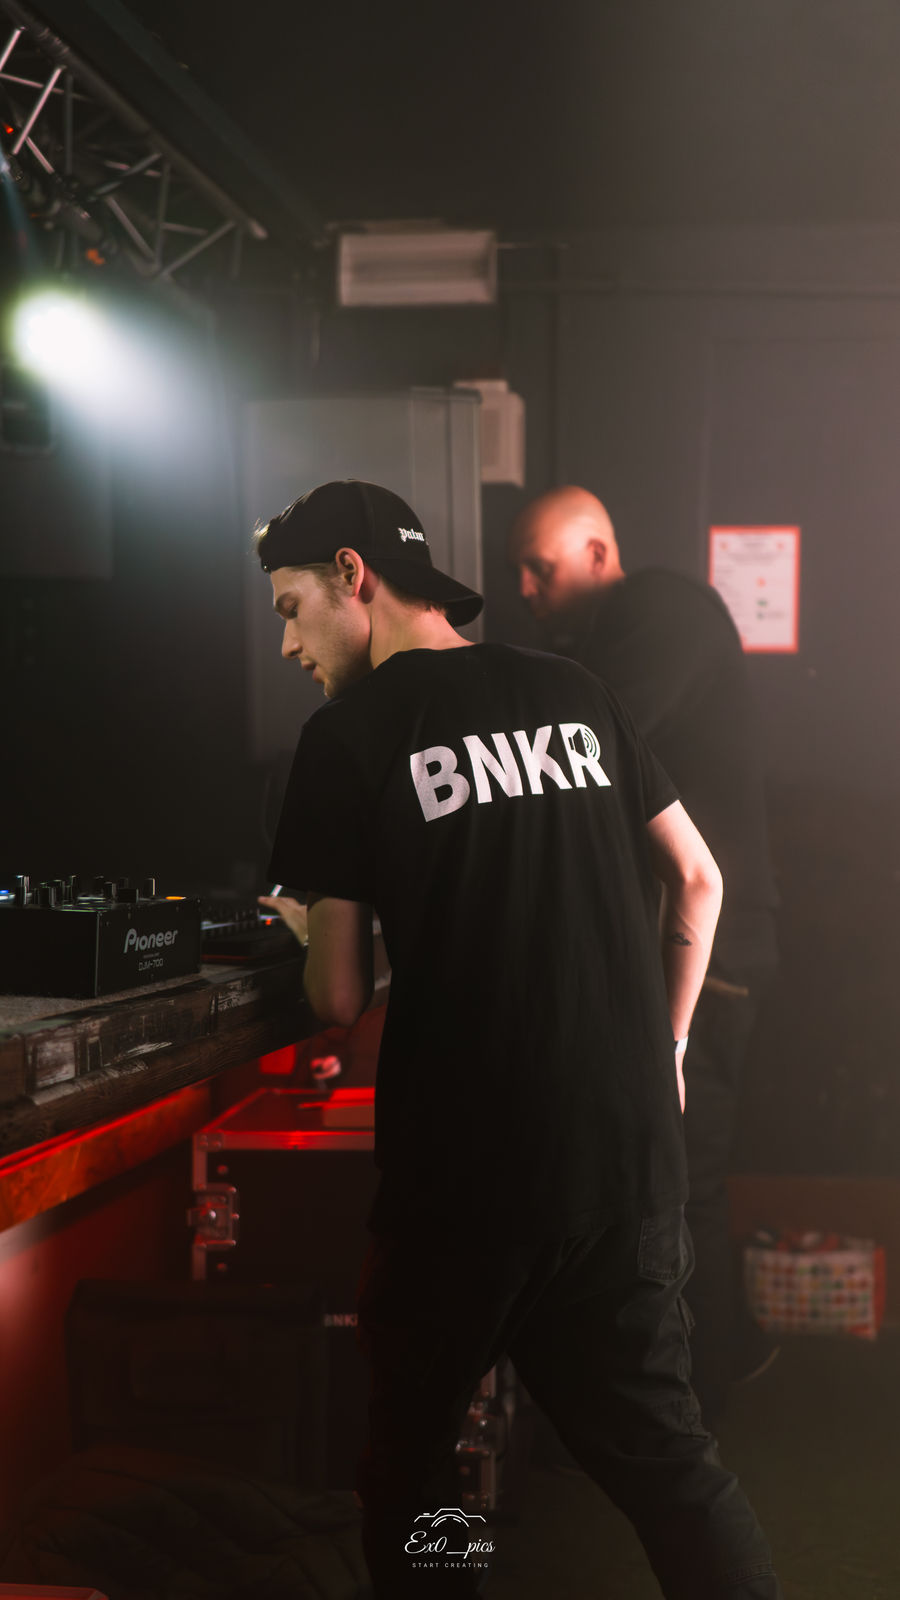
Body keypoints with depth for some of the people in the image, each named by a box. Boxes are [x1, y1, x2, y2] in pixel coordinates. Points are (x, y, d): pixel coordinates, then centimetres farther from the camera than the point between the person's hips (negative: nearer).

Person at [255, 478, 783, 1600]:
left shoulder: (348, 734, -7)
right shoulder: (574, 695, 8)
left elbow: (339, 998, -7)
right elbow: (698, 879, 13)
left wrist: (307, 925, 14)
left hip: (466, 1170, -4)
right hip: (631, 1145, 5)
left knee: (410, 1461, 15)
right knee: (662, 1447, 14)